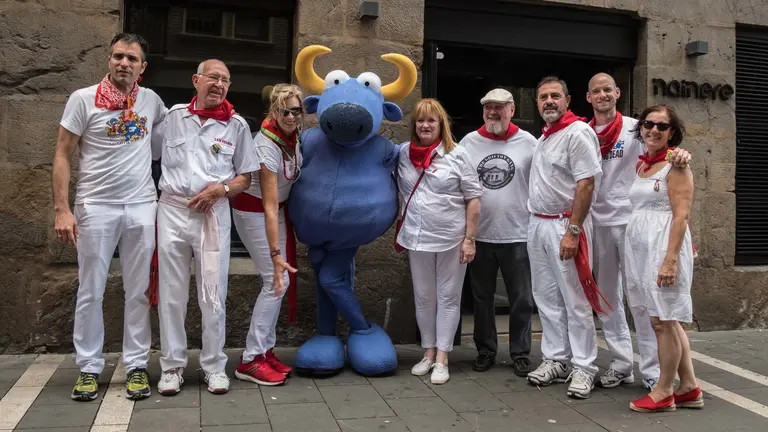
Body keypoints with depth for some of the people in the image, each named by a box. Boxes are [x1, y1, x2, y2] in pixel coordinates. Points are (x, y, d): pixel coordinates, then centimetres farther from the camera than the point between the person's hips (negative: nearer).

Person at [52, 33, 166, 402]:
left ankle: (137, 365, 16)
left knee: (138, 292, 6)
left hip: (141, 207, 2)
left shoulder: (151, 100, 7)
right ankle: (89, 368, 17)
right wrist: (61, 209, -10)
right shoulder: (83, 99, -2)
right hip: (95, 207, -2)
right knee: (90, 292, 4)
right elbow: (62, 155, -2)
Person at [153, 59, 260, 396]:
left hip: (214, 213, -1)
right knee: (171, 294, 6)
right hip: (172, 210, 1)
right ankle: (172, 366, 18)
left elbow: (245, 177, 8)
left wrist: (221, 189, -10)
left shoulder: (237, 125, 6)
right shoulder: (173, 115, 8)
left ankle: (214, 367, 15)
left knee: (213, 295, 2)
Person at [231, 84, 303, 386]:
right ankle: (250, 361, -5)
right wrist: (275, 255, -32)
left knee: (280, 281, 6)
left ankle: (265, 350, 16)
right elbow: (269, 207, -30)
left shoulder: (293, 134, -6)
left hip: (279, 208, 8)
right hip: (254, 211, -8)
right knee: (277, 281, -12)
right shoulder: (267, 146, -29)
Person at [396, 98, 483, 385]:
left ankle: (442, 359, 14)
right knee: (423, 298, 13)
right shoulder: (404, 153, 4)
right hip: (417, 239, 4)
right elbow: (399, 191, 13)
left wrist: (469, 238, -9)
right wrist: (401, 231, 11)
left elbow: (473, 198, -6)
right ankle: (428, 353, 27)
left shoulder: (457, 154, -6)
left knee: (448, 298, 6)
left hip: (452, 239, -3)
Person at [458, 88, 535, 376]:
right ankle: (485, 351, 26)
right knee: (482, 298, 12)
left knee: (521, 300, 6)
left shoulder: (528, 143, 0)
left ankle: (520, 354, 20)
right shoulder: (469, 142, 4)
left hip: (517, 235, -1)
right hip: (479, 235, 2)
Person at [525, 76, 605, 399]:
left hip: (565, 225, -8)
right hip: (537, 225, 8)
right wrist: (537, 223, 12)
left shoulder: (578, 132, -11)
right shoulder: (543, 137, 16)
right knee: (547, 298, 12)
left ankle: (583, 368, 8)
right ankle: (555, 360, 22)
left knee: (575, 301, -2)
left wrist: (573, 231, -22)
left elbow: (586, 184, -18)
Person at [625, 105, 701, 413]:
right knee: (667, 321, 13)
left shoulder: (675, 164, -7)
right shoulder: (641, 164, 14)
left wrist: (670, 259, -21)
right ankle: (690, 388, 23)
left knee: (662, 320, -1)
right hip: (639, 247, 8)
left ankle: (664, 392, 12)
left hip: (664, 245, -8)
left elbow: (681, 215, -14)